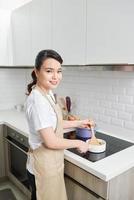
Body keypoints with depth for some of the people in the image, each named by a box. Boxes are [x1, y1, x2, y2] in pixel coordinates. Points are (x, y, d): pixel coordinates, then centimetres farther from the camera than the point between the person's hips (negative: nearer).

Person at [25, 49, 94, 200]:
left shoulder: (48, 93, 1)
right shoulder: (37, 100, -28)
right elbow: (51, 142, -26)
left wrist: (79, 123, 10)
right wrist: (78, 143, -13)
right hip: (44, 166, -8)